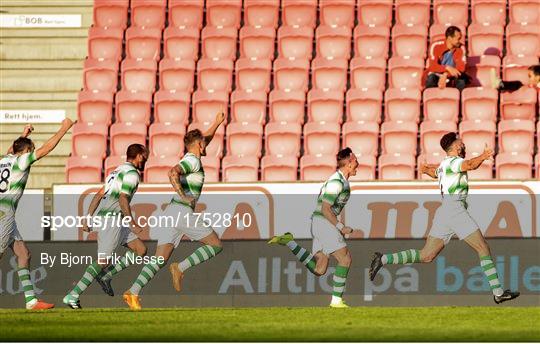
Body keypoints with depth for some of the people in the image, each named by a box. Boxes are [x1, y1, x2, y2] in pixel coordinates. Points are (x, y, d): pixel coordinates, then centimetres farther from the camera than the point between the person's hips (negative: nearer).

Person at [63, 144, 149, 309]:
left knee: (141, 250, 9)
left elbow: (99, 195, 21)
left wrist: (88, 218, 19)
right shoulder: (132, 173, -8)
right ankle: (73, 296, -15)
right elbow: (123, 199, -18)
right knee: (104, 260, -13)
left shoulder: (118, 171, 22)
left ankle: (105, 276, 5)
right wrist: (133, 224, -15)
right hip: (112, 218, -10)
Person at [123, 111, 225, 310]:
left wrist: (217, 124, 45)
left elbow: (204, 141, 43)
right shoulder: (193, 161, -6)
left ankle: (133, 292, -19)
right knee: (216, 245, 4)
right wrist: (183, 196, -25)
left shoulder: (190, 158, 22)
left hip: (171, 212, 9)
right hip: (183, 212, -9)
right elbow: (173, 172, -26)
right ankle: (181, 268, -10)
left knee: (159, 260, -2)